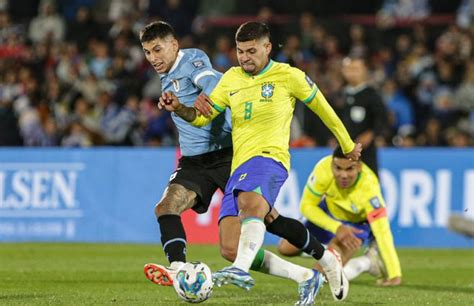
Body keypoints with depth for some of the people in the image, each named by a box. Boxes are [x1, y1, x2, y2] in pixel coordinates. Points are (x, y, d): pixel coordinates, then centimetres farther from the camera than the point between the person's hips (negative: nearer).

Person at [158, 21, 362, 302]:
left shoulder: (288, 76, 2)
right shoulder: (231, 79, 15)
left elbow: (322, 108, 14)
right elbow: (201, 117, 18)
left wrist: (348, 146, 23)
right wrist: (178, 108, -5)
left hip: (269, 156, -6)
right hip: (239, 165, 6)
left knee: (250, 202, -39)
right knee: (230, 247, -3)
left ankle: (241, 269, -61)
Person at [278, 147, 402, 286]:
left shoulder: (369, 186, -40)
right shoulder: (324, 169, -33)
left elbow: (382, 231, -42)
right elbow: (307, 205, -20)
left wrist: (394, 276, -45)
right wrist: (337, 228, -34)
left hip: (358, 223, -4)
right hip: (329, 213, 4)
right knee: (285, 248, 4)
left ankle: (369, 262, 6)